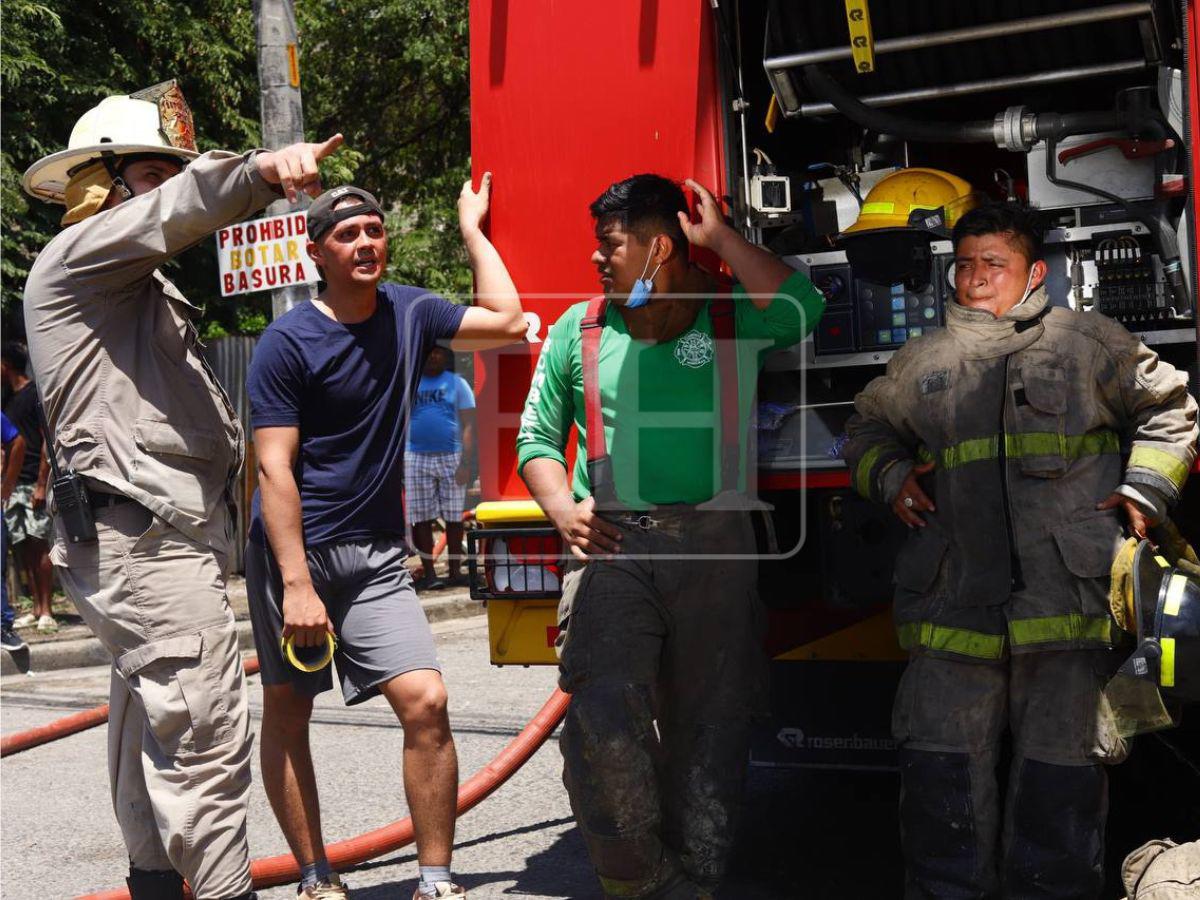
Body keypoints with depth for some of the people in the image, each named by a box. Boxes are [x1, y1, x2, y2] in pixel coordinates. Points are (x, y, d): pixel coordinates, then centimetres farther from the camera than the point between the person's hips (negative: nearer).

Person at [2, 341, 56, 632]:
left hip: (34, 484, -8)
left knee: (38, 544, -9)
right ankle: (37, 609, 7)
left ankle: (47, 612, -8)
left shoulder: (35, 393, -4)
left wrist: (41, 484, -16)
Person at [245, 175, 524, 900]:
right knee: (287, 714, 5)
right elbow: (275, 467, -14)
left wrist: (472, 229, 9)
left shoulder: (409, 313, 6)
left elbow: (508, 322, 7)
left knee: (426, 703, -9)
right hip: (294, 550, -3)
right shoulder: (288, 342, -10)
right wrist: (297, 584, -20)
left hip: (377, 554, 4)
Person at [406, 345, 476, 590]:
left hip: (451, 458, -1)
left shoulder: (457, 383, 6)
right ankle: (428, 573, 7)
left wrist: (465, 462, -8)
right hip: (416, 459, 1)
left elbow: (468, 425, 1)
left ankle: (454, 570, 10)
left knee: (454, 518, 2)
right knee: (421, 518, 1)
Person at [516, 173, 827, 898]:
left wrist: (720, 238, -5)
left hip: (714, 545, 0)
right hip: (612, 545, 0)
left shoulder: (733, 319, 7)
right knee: (603, 717, -17)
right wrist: (563, 508, -1)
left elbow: (802, 310, -14)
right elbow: (537, 436, 16)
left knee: (711, 729, 5)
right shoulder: (579, 330, 13)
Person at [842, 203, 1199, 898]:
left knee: (1062, 759, 3)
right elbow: (870, 426, 30)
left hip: (1067, 598, -2)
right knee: (941, 762, 2)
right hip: (953, 599, 2)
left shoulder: (1089, 342, 9)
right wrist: (891, 476, 10)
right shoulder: (922, 363, 16)